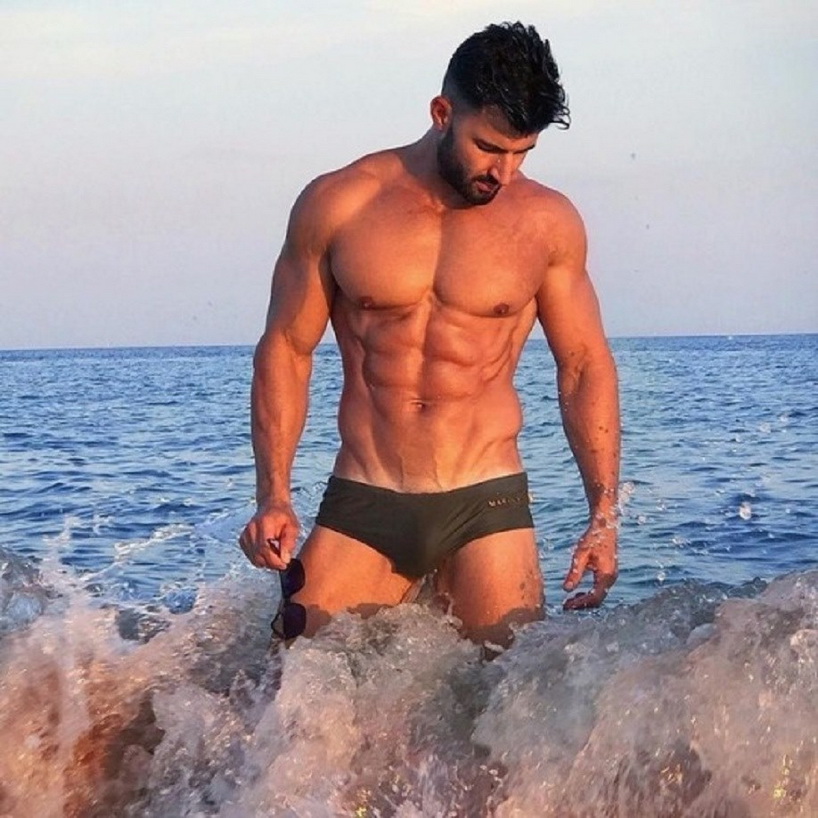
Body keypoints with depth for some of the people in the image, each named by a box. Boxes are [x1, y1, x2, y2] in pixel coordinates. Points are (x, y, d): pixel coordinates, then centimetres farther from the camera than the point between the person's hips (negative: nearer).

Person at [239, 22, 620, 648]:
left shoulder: (548, 224, 1)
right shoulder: (336, 205, -1)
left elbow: (585, 365, 7)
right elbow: (286, 350, 4)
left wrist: (604, 513, 0)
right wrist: (274, 497, -4)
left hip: (485, 504, 0)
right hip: (360, 505, 0)